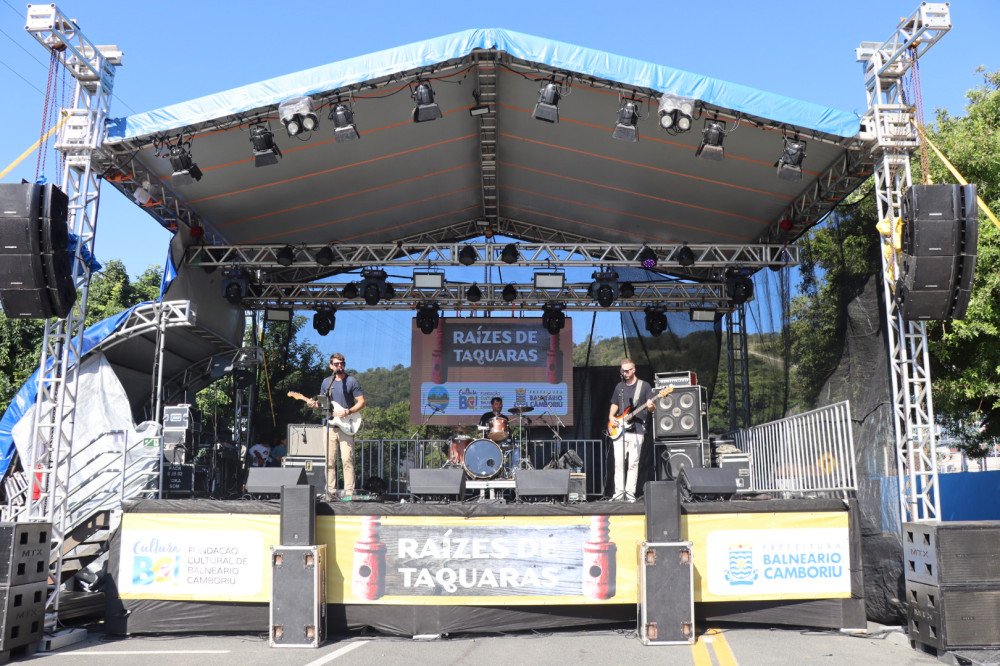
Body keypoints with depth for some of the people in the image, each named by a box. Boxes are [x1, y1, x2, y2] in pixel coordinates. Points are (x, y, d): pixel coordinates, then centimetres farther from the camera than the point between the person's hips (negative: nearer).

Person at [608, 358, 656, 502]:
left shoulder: (644, 386, 1)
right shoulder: (619, 386, 14)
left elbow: (653, 408, 0)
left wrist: (650, 406, -23)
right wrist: (611, 417, 5)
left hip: (636, 431, -3)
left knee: (633, 463, -3)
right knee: (619, 462, -1)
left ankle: (630, 493, 2)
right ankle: (619, 494, 2)